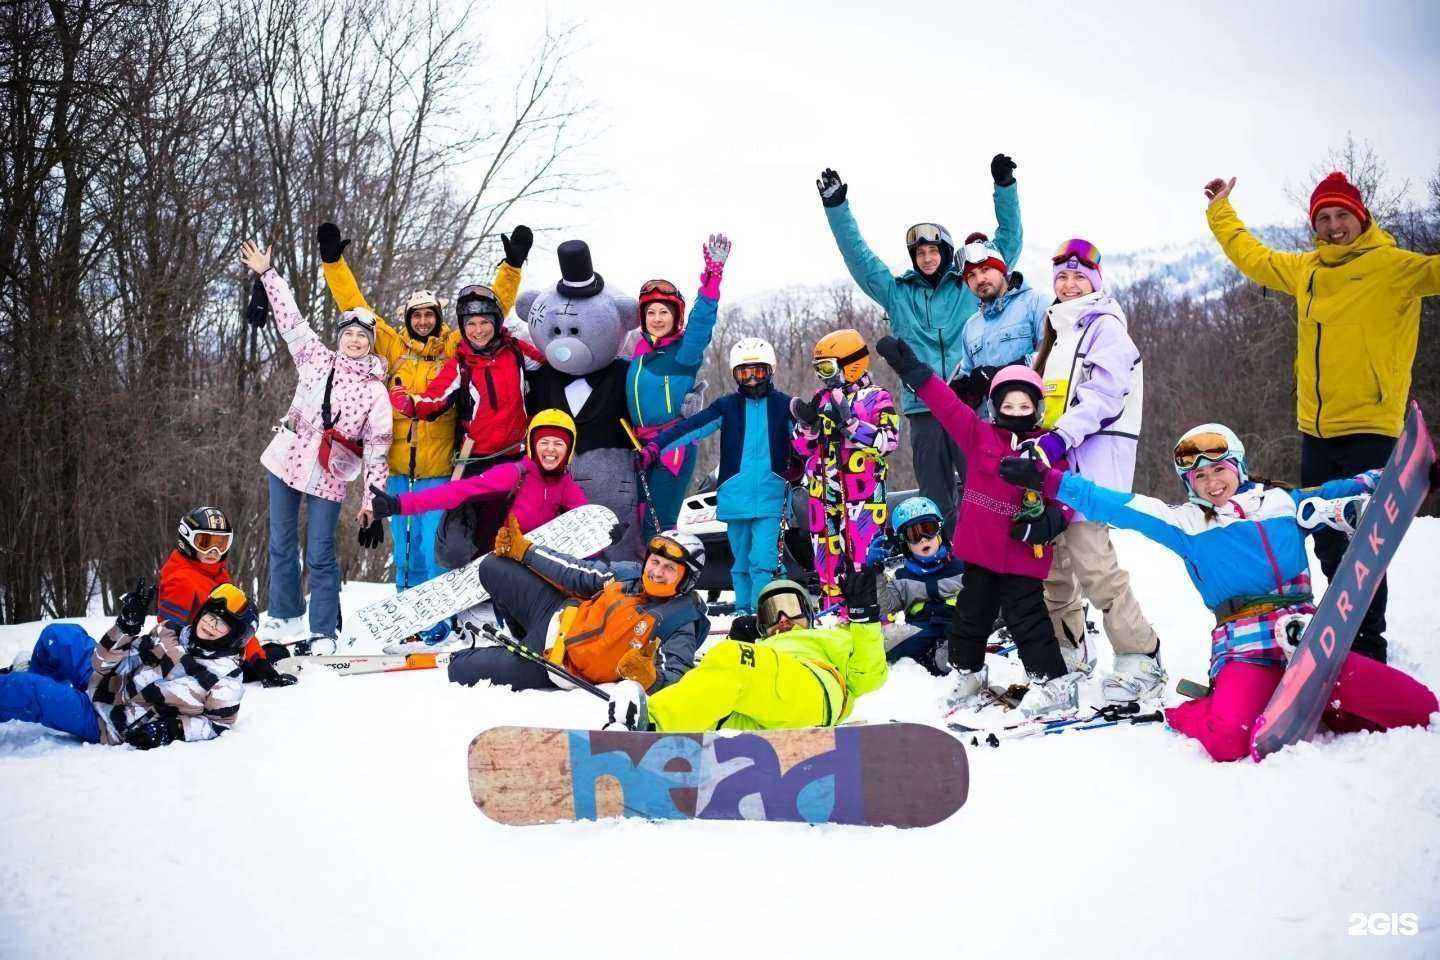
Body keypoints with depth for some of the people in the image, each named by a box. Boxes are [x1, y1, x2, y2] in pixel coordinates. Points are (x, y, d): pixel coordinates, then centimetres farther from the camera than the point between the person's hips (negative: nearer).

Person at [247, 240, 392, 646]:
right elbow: (290, 319, 5)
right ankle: (283, 615, 27)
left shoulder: (376, 390, -2)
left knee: (320, 556, -4)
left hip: (328, 477, -3)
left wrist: (370, 499, -8)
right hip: (286, 461, 3)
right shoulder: (317, 359, 6)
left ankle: (324, 633, 7)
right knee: (282, 544, 11)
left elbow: (377, 448, -4)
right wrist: (267, 274, 1)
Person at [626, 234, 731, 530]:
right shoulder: (641, 348, 13)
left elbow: (701, 320, -22)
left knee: (660, 522, -10)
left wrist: (712, 275, -29)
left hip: (675, 444, -6)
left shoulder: (685, 350, -5)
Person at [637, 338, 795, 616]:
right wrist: (653, 449, -12)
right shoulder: (727, 406, 7)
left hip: (770, 495, -2)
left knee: (763, 561, -10)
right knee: (741, 560, 10)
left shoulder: (784, 405, 6)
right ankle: (743, 611, 20)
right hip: (735, 495, 2)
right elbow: (691, 427, -2)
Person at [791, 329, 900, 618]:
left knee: (863, 550, -9)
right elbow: (804, 448, 15)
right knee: (826, 549, 8)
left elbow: (888, 441, -17)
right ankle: (832, 607, 17)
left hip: (863, 489, -6)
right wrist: (808, 423, -5)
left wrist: (849, 423, -23)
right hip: (824, 488, 6)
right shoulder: (822, 398, 16)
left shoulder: (876, 398, -1)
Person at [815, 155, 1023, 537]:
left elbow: (1008, 239, 9)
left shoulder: (971, 286, 9)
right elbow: (857, 254, 13)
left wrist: (1005, 187, 0)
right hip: (922, 408, 2)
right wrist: (836, 207, 7)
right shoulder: (897, 293, 14)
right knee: (936, 497, 6)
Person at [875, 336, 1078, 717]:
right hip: (980, 547, 4)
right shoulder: (979, 435, 3)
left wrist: (1049, 521, -20)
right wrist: (913, 370, -8)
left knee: (1025, 615, -4)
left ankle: (1054, 682, 7)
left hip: (1023, 553, -3)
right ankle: (969, 673, 34)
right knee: (971, 613, 15)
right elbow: (948, 406, -1)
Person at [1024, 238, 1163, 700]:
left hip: (1096, 448, -8)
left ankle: (1142, 658, -10)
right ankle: (1070, 649, 20)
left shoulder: (1105, 325, -1)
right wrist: (1038, 437, 17)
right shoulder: (1057, 331, 25)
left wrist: (1060, 437, -24)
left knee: (1089, 554, -18)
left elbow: (1102, 393, -14)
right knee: (1052, 553, 6)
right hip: (1057, 454, 8)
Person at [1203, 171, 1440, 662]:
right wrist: (1221, 210, 33)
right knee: (1328, 544, 13)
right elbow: (1250, 255, 28)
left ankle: (1369, 644, 3)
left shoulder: (1393, 266, -3)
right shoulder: (1303, 269, 13)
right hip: (1316, 429, 6)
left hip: (1369, 428, -6)